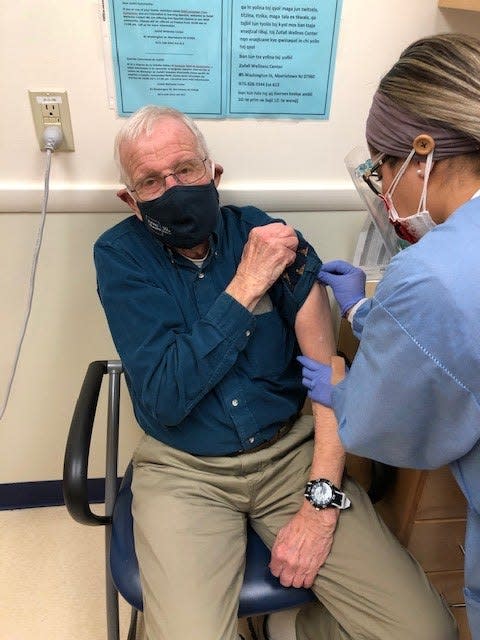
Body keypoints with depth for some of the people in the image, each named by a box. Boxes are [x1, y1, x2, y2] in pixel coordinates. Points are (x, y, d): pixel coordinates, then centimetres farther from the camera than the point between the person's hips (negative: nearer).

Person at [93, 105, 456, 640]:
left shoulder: (270, 235, -3)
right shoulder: (120, 255, -6)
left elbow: (329, 368, -8)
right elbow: (163, 400, -15)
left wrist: (322, 499, -16)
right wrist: (246, 286, -19)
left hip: (292, 451, 2)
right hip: (184, 469, 0)